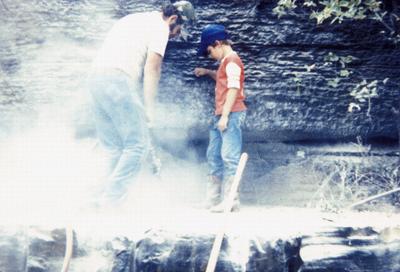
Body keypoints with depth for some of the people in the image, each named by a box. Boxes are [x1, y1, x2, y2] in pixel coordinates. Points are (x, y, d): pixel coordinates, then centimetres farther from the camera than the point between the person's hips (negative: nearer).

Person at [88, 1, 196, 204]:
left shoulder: (132, 19, 29)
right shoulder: (159, 26, 3)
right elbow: (152, 67, -7)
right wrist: (149, 108, -5)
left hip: (95, 76, 9)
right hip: (119, 81, -9)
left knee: (114, 148, 12)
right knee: (138, 144, -4)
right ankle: (111, 199, -9)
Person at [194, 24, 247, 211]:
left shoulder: (232, 60, -10)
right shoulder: (225, 62, 20)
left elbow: (233, 89, -17)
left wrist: (225, 115, -19)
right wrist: (207, 72, 25)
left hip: (231, 115, -11)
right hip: (221, 115, 11)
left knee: (229, 157, -11)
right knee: (213, 156, 12)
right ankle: (213, 198, 18)